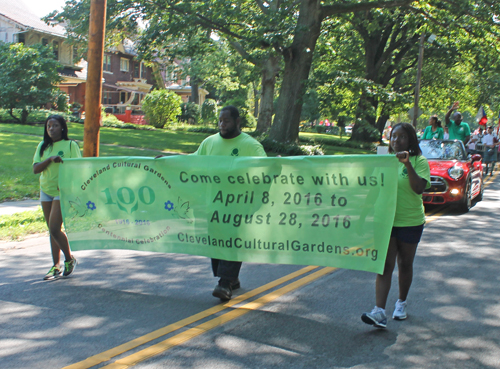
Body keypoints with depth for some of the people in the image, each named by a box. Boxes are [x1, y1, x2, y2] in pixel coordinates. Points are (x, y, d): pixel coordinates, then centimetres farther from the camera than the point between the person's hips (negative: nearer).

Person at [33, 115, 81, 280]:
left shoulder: (70, 145, -5)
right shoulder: (43, 146, 8)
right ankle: (56, 266, 19)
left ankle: (69, 259, 10)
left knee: (54, 229, -12)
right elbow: (35, 169, -1)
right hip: (46, 191, 5)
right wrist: (50, 159, -18)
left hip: (63, 192, -5)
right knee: (52, 230, 10)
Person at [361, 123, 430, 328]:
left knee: (405, 264, 12)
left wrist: (407, 164, -28)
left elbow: (419, 188, -21)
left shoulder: (419, 161, -6)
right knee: (385, 266, -5)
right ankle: (379, 312, -11)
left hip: (410, 221, -2)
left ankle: (401, 303, 33)